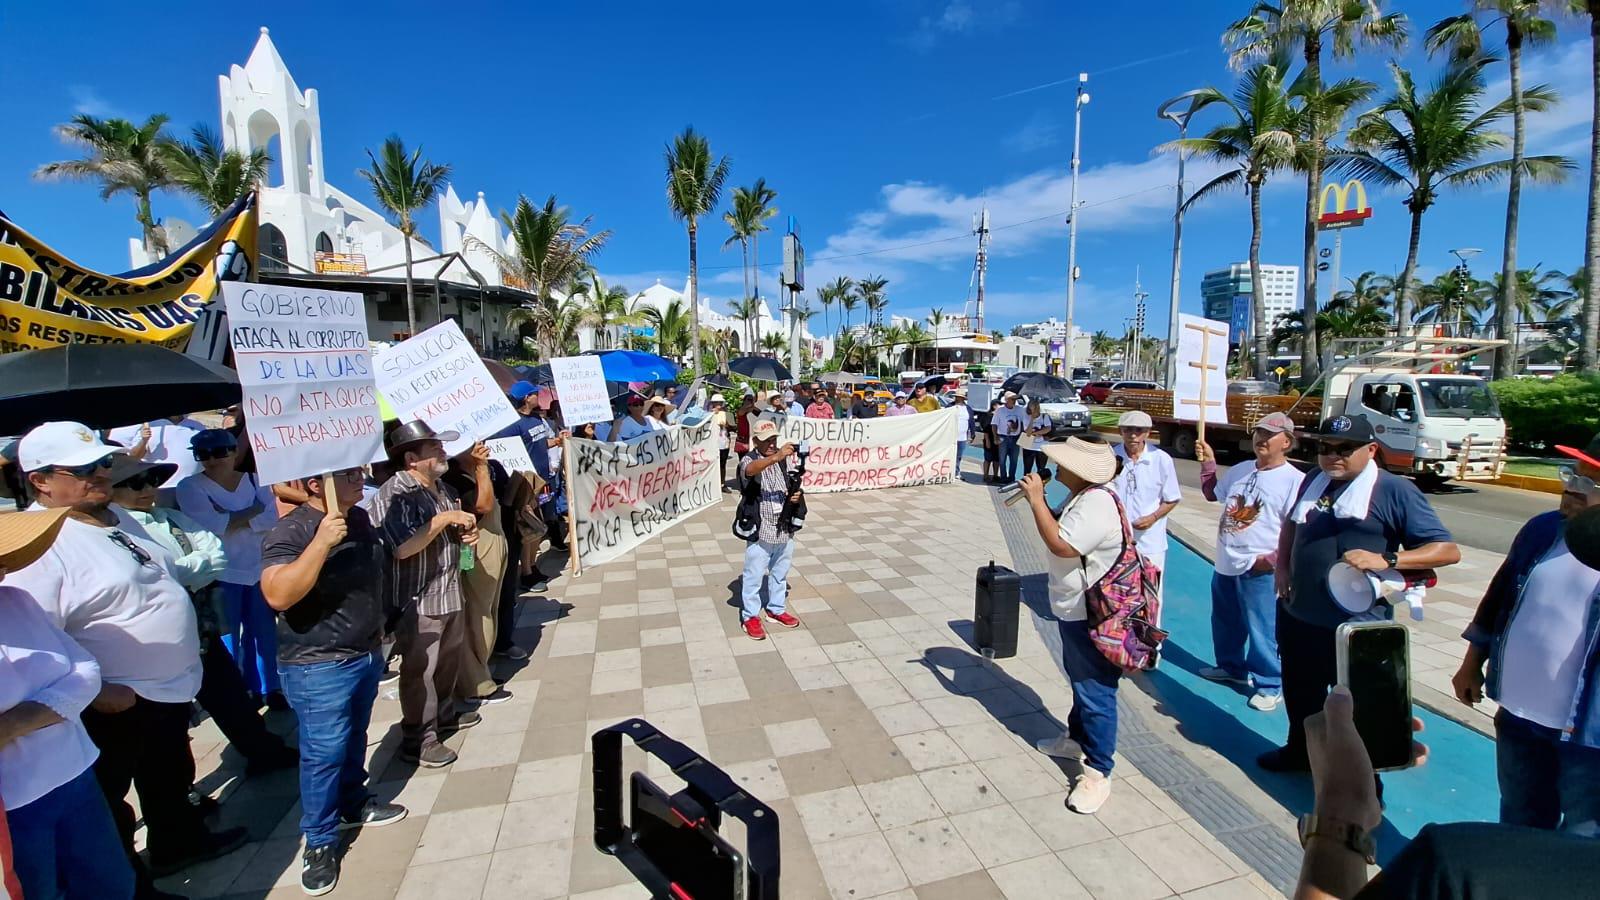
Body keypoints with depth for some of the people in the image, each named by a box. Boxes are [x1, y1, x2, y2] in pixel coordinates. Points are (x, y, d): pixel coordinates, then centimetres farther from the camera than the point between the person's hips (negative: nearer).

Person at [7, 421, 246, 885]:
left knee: (170, 778, 28)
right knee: (109, 808, 15)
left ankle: (180, 841, 49)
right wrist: (93, 693, -25)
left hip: (171, 687, 9)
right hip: (118, 705, -9)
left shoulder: (116, 515, 5)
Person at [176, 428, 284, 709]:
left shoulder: (254, 480, 5)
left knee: (264, 631, 12)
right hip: (220, 573, -3)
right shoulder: (190, 487, -5)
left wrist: (230, 519, -16)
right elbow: (210, 524, -20)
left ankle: (266, 689, 26)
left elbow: (271, 517, -8)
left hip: (259, 569, 3)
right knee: (226, 638, 3)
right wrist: (252, 512, -15)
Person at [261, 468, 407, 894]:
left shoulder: (360, 518, 3)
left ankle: (354, 804, 41)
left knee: (354, 739, 22)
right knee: (324, 752, 2)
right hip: (318, 666, -7)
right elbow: (278, 595, -33)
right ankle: (319, 841, 20)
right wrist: (321, 543, -39)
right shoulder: (291, 531, -21)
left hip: (366, 654, 7)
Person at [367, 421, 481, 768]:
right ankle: (418, 741, 18)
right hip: (417, 599, -8)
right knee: (419, 670, 4)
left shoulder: (442, 488, 8)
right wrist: (445, 518, -24)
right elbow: (404, 547, -29)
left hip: (449, 592, 9)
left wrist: (466, 534, 2)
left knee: (448, 660, 22)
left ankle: (445, 715, 41)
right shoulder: (393, 494, -18)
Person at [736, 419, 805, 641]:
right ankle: (750, 616, 22)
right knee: (754, 575, 6)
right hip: (760, 530, -5)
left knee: (780, 573, 20)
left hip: (785, 528, 5)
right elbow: (750, 469, -37)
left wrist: (796, 494, -8)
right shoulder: (750, 459, -12)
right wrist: (775, 457, -51)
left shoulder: (786, 458, 3)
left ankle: (777, 609, 38)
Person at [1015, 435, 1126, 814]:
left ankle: (1098, 772, 14)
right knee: (1079, 679, 26)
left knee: (1095, 691, 1)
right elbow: (1064, 529, 16)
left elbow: (1061, 544, -33)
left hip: (1092, 616, -11)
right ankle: (1078, 738, 45)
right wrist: (1039, 500, 1)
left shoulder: (1096, 503, -28)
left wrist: (1036, 501, -26)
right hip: (1074, 610, 11)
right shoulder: (1083, 496, 6)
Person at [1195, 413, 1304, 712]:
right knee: (1225, 623, 21)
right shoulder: (1240, 470, 9)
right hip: (1225, 564, 7)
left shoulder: (1294, 480, -13)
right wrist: (1207, 462, 16)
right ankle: (1231, 667, 41)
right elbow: (1212, 494, 25)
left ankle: (1269, 686, 19)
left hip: (1259, 570, -7)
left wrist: (1274, 559, -21)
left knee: (1261, 631, 2)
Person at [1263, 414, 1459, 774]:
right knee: (1299, 695, 24)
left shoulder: (1394, 491, -12)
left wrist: (1385, 560, -28)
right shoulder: (1315, 482, 7)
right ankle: (1299, 751, 45)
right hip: (1298, 616, 6)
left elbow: (1448, 550, -12)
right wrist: (1282, 566, 8)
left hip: (1356, 627, -6)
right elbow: (1291, 525, 22)